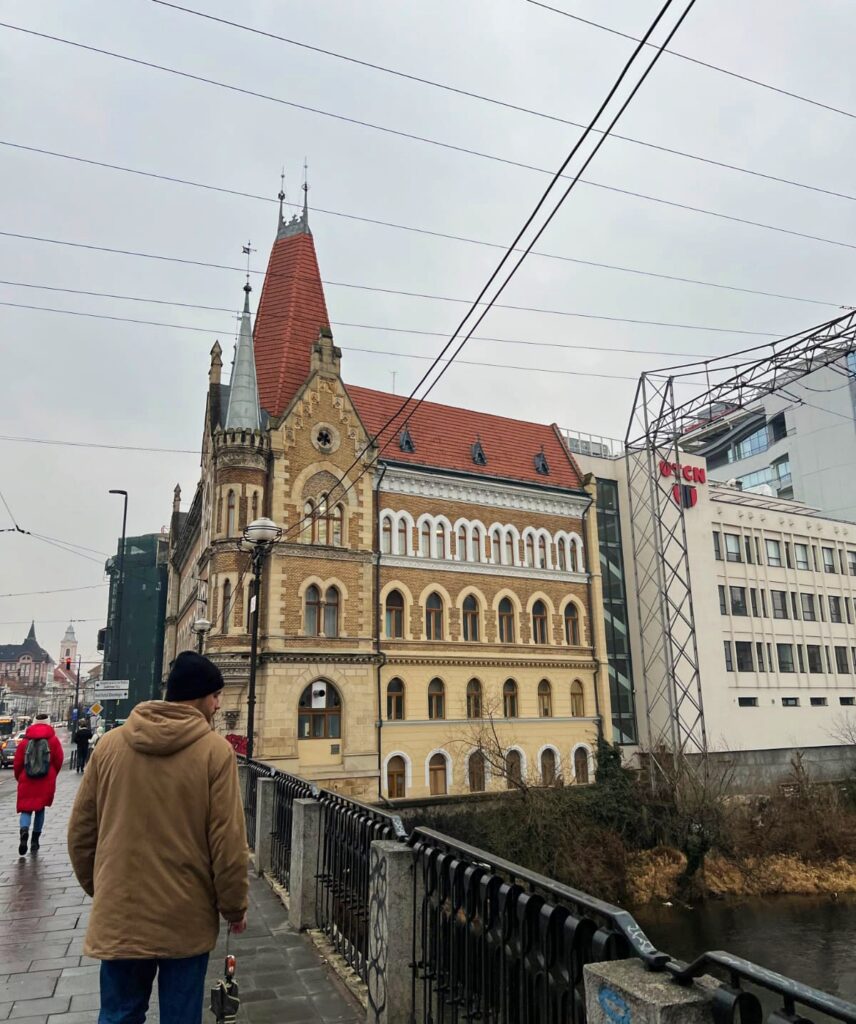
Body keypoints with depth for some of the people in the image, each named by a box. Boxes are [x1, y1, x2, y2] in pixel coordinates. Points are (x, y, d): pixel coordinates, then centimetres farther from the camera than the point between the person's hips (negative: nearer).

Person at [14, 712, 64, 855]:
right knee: (40, 809, 13)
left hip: (26, 781, 0)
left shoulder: (25, 741, 2)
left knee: (26, 809, 5)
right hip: (46, 781, 0)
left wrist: (19, 778, 22)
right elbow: (58, 761, -1)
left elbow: (17, 763, 4)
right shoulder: (53, 740, 0)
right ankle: (35, 841, 13)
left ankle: (24, 831, -23)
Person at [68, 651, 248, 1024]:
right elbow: (228, 841, -13)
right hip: (187, 916, -3)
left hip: (119, 913, 3)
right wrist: (234, 906, 2)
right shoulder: (215, 751, -14)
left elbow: (80, 832, 5)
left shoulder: (109, 745, -3)